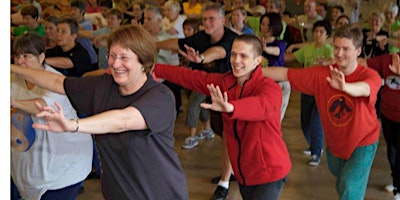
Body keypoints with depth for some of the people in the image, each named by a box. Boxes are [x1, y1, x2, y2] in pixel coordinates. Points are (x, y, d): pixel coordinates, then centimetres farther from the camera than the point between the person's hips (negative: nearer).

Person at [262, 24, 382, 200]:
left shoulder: (370, 76, -26)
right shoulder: (321, 74, -17)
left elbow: (364, 89, -49)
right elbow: (286, 74, -19)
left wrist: (345, 86, -72)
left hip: (362, 143, -4)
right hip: (334, 142, 4)